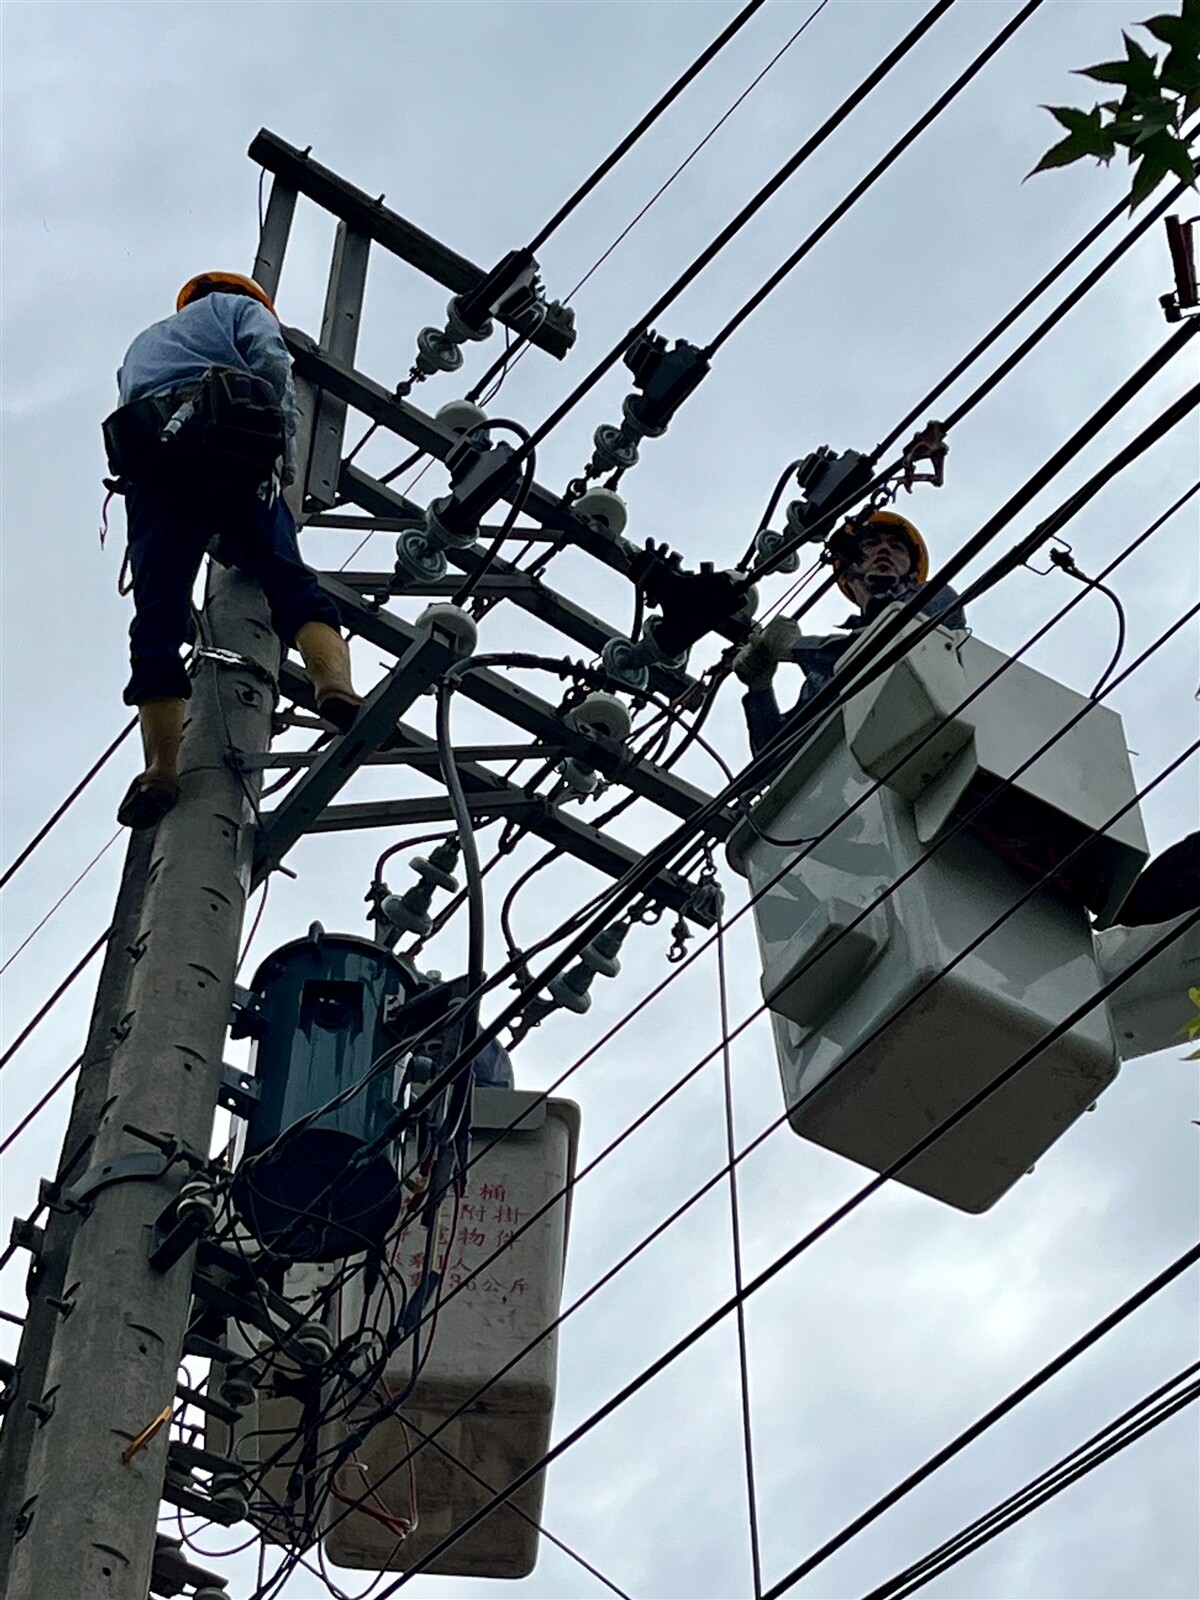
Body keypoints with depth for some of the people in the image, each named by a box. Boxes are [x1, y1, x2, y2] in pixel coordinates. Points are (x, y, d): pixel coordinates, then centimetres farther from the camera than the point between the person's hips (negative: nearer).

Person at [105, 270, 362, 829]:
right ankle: (335, 679, -34)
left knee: (158, 620, -8)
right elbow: (272, 365, 7)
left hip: (149, 464, 3)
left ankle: (161, 768, -23)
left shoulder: (140, 347, 44)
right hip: (233, 457, -3)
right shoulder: (239, 307, 29)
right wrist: (286, 458, 11)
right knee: (289, 580, -6)